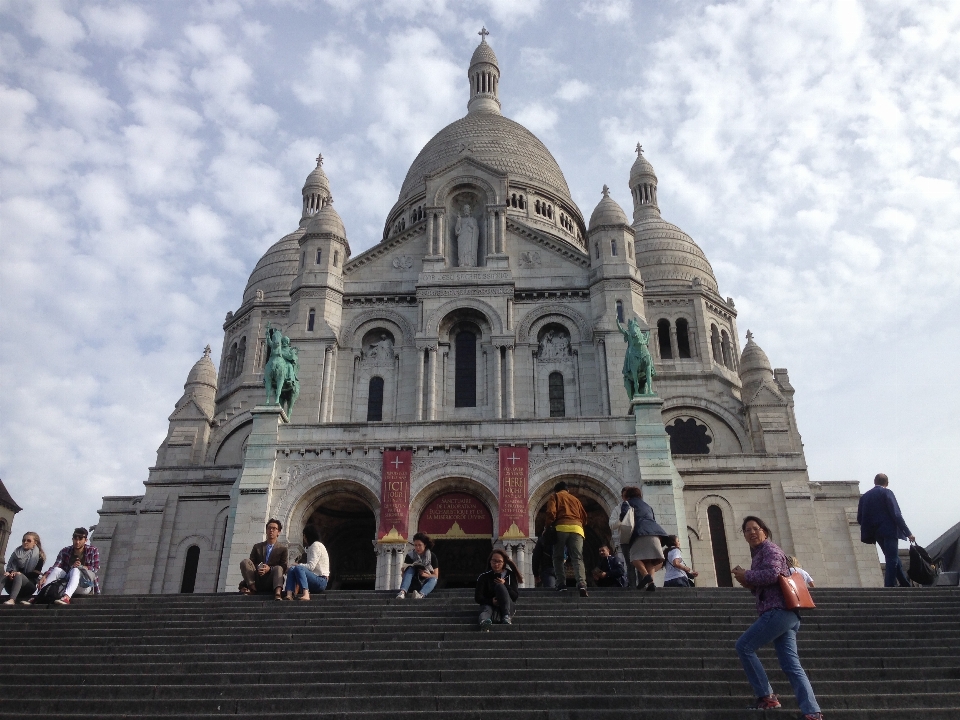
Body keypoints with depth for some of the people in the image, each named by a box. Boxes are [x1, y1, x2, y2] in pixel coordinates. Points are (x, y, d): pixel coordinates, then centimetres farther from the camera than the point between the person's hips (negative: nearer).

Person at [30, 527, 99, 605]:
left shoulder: (93, 551, -1)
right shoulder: (65, 551, 4)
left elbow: (96, 570, -7)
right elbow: (54, 567, -9)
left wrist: (81, 567, -21)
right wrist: (45, 576, -28)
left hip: (85, 587, -3)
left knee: (75, 570, -33)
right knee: (57, 570, -22)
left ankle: (66, 597, -59)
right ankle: (35, 597, -35)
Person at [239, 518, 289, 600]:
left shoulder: (282, 548, 11)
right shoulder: (257, 546, 18)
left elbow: (284, 568, -1)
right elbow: (250, 564, 8)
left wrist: (269, 568, -19)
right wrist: (257, 568, -16)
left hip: (270, 582, -2)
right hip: (256, 580, 2)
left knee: (278, 568, -32)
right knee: (245, 561, -16)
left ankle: (277, 594, -56)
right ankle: (252, 588, -24)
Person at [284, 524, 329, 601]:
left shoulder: (316, 545, -7)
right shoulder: (311, 547, 23)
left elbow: (311, 566, -16)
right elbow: (310, 567, 13)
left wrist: (297, 565, -7)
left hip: (321, 581, -9)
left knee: (298, 568, -29)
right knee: (291, 569, -7)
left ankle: (306, 594, -45)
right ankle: (289, 595, -29)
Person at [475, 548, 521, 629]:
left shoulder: (510, 575, 9)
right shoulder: (484, 576, 6)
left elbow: (515, 596, 3)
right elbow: (478, 597, 0)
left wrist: (505, 585, -13)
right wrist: (491, 601, -18)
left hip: (507, 608, 0)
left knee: (499, 586, -26)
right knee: (486, 610, -38)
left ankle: (506, 616, -39)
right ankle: (484, 621, -75)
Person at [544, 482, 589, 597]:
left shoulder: (555, 496, 16)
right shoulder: (575, 499, 30)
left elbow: (551, 513, -1)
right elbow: (584, 517, 23)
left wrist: (547, 527, 9)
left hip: (561, 528, -3)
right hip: (576, 529, 3)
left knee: (558, 557, 10)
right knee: (577, 558, -6)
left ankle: (561, 583, 0)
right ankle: (582, 584, -25)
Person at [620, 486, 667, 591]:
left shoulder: (627, 503, 16)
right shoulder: (647, 506, 34)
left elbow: (624, 515, 0)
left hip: (641, 532, -6)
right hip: (654, 531, 6)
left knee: (635, 557, -7)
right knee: (649, 558, 4)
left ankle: (646, 575, -31)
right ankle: (650, 583, -13)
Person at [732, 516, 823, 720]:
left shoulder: (769, 549, -3)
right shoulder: (758, 553, 25)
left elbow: (772, 574, -22)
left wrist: (746, 575, -10)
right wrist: (748, 583, 9)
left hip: (778, 611, -10)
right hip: (785, 613, 10)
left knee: (744, 646, -5)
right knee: (791, 666, 2)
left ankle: (766, 697, -3)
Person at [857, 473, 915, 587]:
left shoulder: (864, 496, 12)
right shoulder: (887, 492, -4)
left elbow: (860, 518, 8)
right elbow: (896, 514, -13)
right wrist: (908, 533, -11)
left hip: (876, 534, 6)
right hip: (889, 531, -6)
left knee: (893, 559, 17)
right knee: (892, 560, -4)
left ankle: (906, 585, 23)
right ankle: (889, 587, -10)